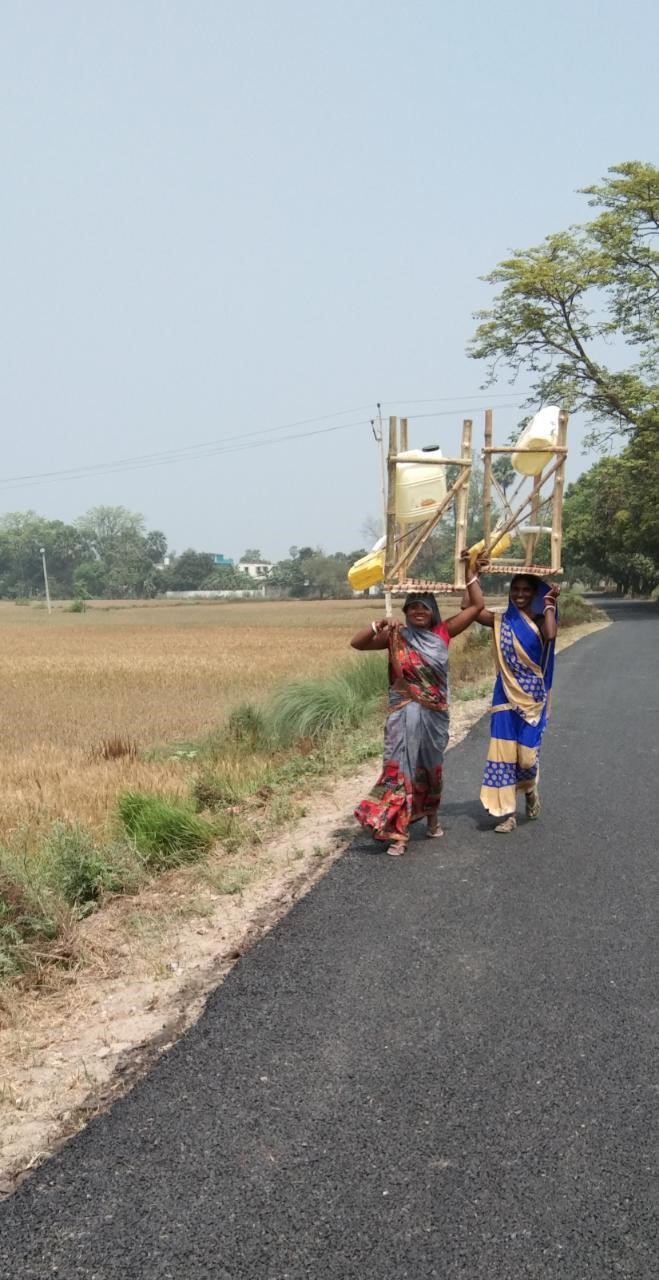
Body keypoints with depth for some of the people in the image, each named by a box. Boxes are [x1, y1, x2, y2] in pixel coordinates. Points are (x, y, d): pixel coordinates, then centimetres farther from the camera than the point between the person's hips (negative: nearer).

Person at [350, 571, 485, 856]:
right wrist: (379, 625, -21)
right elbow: (356, 643, -8)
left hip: (435, 714, 2)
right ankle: (397, 833, -5)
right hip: (404, 714, -2)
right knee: (400, 767, -6)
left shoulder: (443, 633, 1)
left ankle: (432, 815, 41)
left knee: (432, 765, 18)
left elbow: (477, 605, 2)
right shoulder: (396, 636, -3)